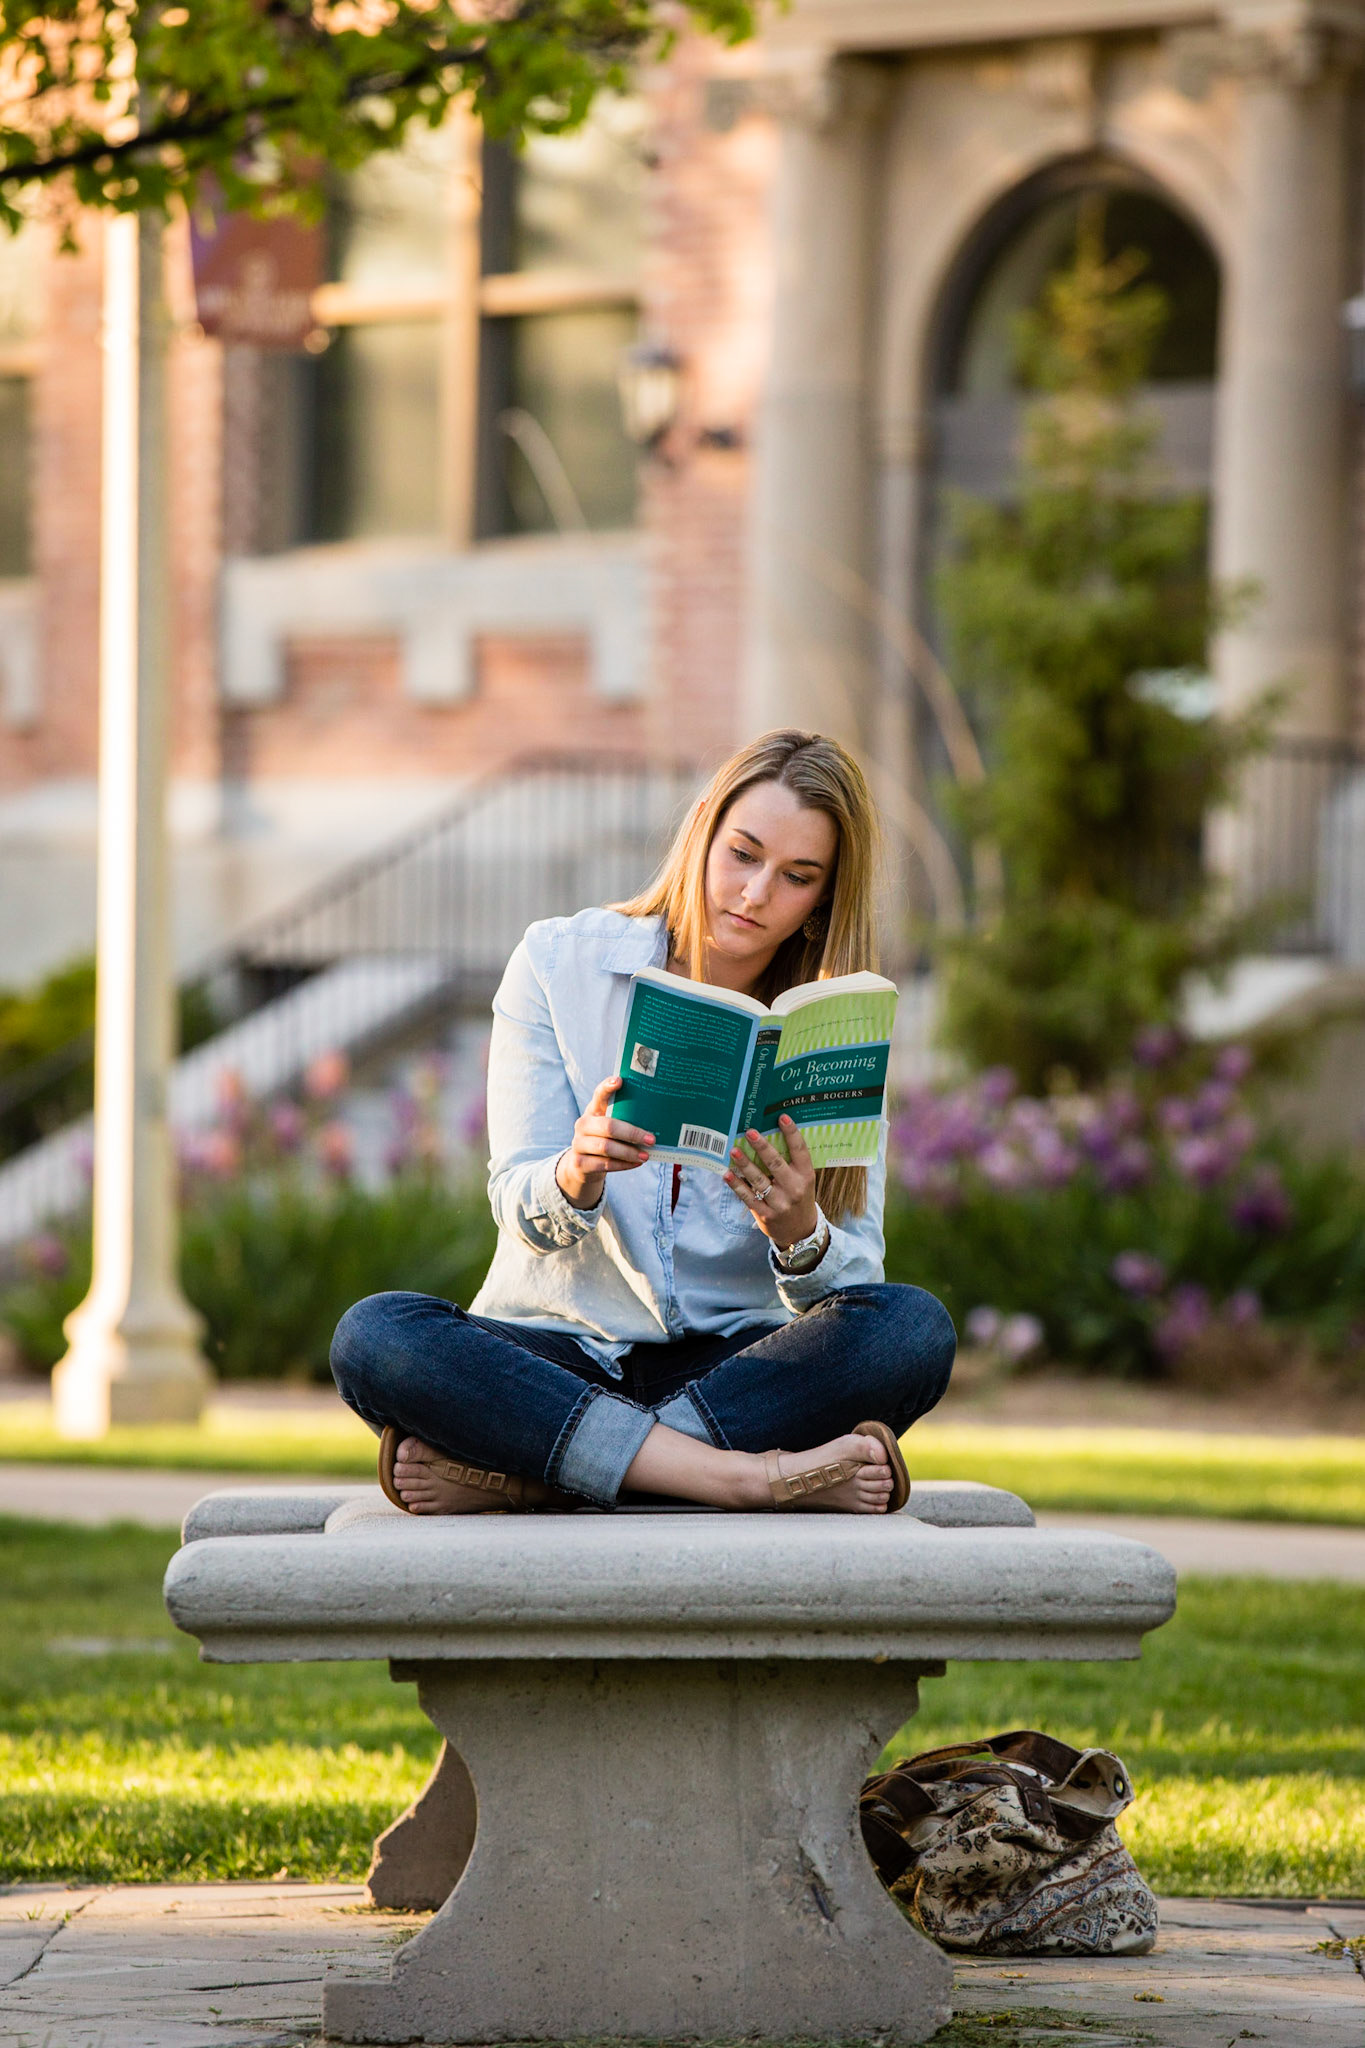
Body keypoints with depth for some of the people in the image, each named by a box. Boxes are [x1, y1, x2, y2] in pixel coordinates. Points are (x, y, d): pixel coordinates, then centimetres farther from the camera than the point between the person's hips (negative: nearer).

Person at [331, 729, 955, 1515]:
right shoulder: (559, 964, 2)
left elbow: (855, 1283, -2)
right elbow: (522, 1207, -6)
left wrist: (800, 1233, -26)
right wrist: (577, 1176, -30)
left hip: (738, 1360, 1)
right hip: (559, 1349, -1)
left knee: (914, 1328, -29)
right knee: (375, 1335, -30)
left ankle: (516, 1470, -31)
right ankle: (745, 1474, -37)